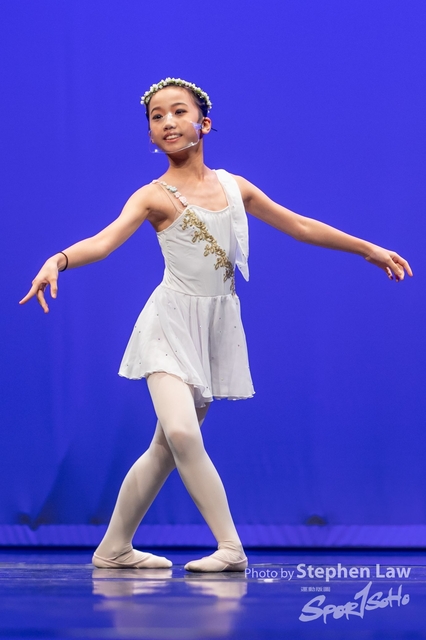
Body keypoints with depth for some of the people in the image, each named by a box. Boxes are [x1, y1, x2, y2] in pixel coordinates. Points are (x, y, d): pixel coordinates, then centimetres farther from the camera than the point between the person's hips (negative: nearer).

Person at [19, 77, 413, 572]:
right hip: (172, 323, -4)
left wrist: (368, 248, 23)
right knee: (180, 434, -23)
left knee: (169, 446, 6)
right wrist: (58, 260, -40)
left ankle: (115, 548, 18)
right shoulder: (154, 197, -4)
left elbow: (299, 225, 18)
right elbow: (103, 241, -19)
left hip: (218, 327, 4)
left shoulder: (233, 187, 9)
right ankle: (231, 547, -15)